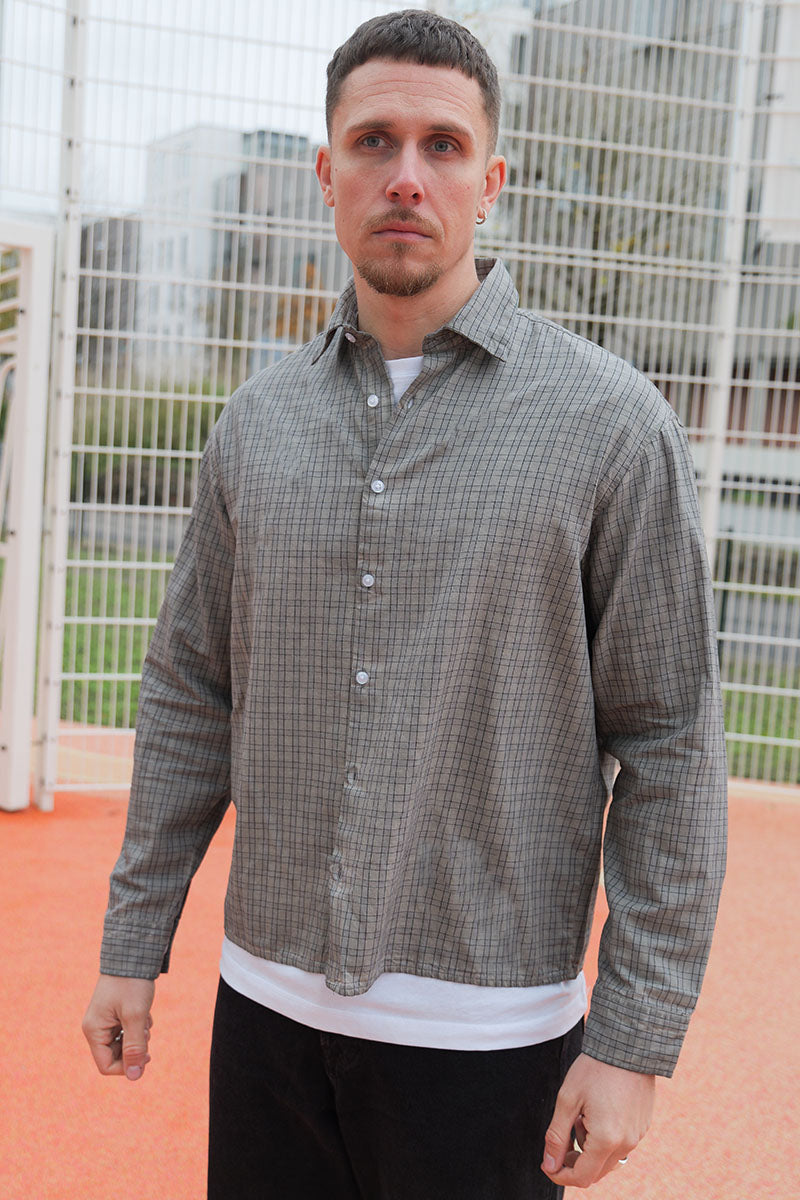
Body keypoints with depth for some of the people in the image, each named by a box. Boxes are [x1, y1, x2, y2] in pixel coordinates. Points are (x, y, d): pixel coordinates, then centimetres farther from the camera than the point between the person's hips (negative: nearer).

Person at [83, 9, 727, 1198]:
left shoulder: (612, 423, -9)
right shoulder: (257, 422, 3)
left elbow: (669, 745, -9)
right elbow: (190, 696, 8)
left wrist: (634, 1042, -11)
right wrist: (132, 945, 8)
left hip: (489, 1028, -3)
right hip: (268, 1000, 4)